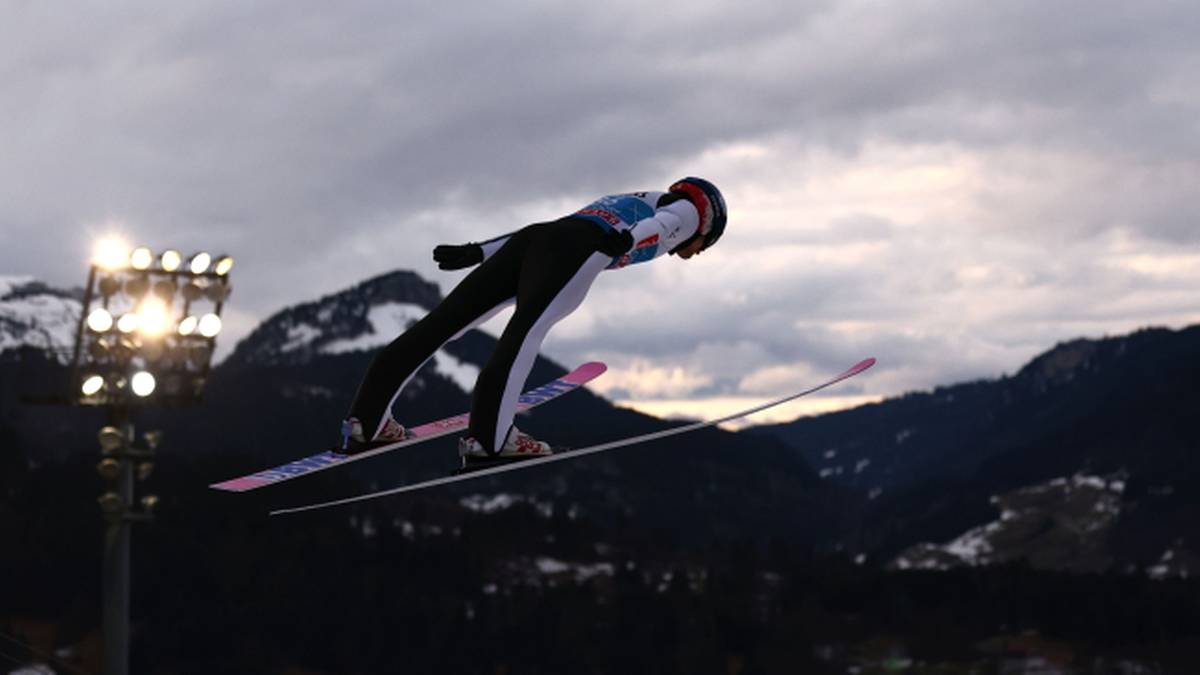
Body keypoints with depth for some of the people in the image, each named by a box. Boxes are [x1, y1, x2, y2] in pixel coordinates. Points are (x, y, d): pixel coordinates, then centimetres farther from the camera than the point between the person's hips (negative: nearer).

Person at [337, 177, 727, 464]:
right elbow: (658, 224, 0)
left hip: (531, 237, 6)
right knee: (527, 329, -25)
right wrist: (627, 241, -21)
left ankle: (365, 422, -12)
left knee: (443, 321, -6)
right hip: (577, 250, -6)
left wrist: (476, 252, 27)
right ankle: (488, 438, -41)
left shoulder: (621, 202, 44)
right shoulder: (687, 209, 25)